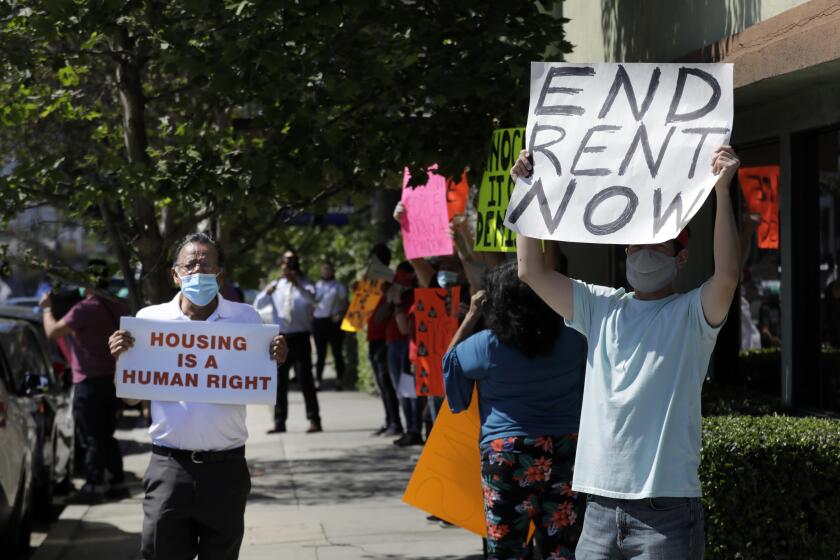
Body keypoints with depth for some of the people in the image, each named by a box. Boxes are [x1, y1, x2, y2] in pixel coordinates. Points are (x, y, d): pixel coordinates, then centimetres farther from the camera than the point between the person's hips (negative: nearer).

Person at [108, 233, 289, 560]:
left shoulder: (246, 318, 3)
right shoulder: (150, 319, 3)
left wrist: (275, 361, -11)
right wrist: (120, 358, -10)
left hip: (225, 468, 1)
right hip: (168, 467, -1)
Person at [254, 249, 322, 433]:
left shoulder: (305, 285, 1)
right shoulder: (275, 286, 12)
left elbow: (311, 298, -22)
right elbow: (257, 305, 3)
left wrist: (296, 284, -37)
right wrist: (267, 293, -19)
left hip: (300, 338, -4)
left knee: (305, 380, -7)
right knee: (279, 381, 5)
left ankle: (314, 420, -4)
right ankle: (279, 422, 10)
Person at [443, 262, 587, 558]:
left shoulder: (488, 346, -10)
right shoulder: (570, 338, -3)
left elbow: (450, 360, 8)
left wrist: (471, 316, 12)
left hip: (508, 455, -2)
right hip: (566, 450, 3)